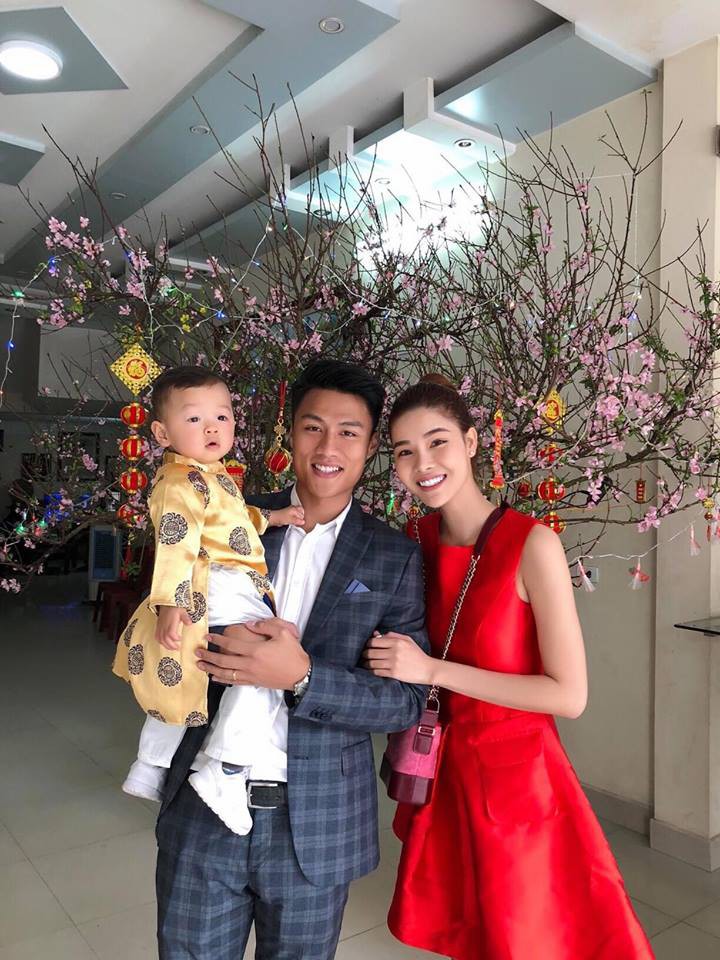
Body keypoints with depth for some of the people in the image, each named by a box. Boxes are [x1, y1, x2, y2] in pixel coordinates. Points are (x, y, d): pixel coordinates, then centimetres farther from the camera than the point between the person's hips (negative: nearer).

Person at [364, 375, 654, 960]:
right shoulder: (417, 539, -3)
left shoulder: (532, 544, -20)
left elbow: (569, 696, -19)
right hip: (443, 768, 5)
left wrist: (433, 670, -22)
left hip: (514, 773, -5)